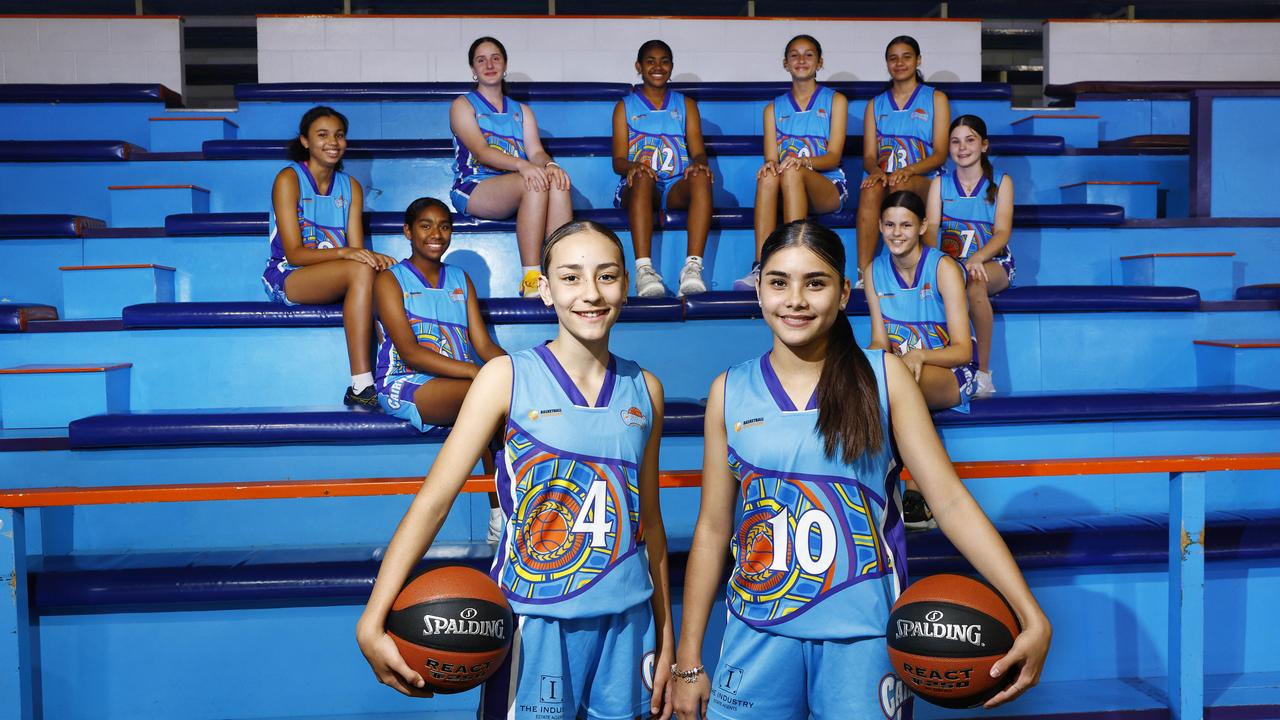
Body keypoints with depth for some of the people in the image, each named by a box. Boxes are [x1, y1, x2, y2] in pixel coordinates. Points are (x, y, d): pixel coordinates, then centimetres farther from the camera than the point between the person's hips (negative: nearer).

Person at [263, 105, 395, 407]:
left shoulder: (351, 186, 13)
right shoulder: (289, 179, -4)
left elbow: (357, 249, 4)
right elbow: (294, 253, -13)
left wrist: (374, 257, -21)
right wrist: (343, 252, -29)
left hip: (334, 280, 5)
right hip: (288, 278, -5)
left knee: (386, 275, -26)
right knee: (361, 271, -34)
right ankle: (361, 385, -39)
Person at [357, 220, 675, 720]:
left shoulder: (645, 390, 3)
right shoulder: (508, 378, -7)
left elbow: (649, 520, 10)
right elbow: (433, 500, -13)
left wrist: (665, 638, 13)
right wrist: (372, 622, -22)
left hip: (627, 622, 3)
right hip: (535, 623, -3)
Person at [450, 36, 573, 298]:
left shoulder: (521, 111, 25)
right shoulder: (463, 105, 10)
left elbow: (535, 151, 8)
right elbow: (480, 151, -9)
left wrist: (549, 164, -19)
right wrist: (521, 165, -28)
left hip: (516, 187, 4)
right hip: (473, 189, -4)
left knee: (557, 182, -31)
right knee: (535, 184, -35)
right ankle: (530, 279, -38)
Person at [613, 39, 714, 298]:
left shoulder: (686, 105, 22)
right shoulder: (625, 107, 17)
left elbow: (699, 152, 10)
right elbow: (618, 160, 6)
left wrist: (698, 163, -17)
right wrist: (632, 166, -20)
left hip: (677, 188, 2)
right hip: (638, 189, -1)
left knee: (701, 177, -33)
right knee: (643, 176, -38)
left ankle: (693, 267, -47)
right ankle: (644, 269, -51)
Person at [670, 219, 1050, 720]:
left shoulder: (882, 376, -3)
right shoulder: (730, 391, 1)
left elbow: (950, 500, -5)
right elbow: (713, 529, 5)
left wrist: (1032, 616, -14)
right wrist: (688, 659, 6)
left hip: (863, 635, -1)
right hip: (759, 634, 1)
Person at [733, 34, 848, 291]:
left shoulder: (835, 101, 11)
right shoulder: (773, 108, 19)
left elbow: (834, 157, 0)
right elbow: (771, 158, 6)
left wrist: (804, 161, -22)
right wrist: (770, 164, -20)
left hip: (828, 186, -2)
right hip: (787, 192, 2)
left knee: (792, 172, -36)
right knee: (768, 176, -34)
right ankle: (760, 268, -46)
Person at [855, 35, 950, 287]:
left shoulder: (936, 99, 14)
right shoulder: (876, 104, 22)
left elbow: (940, 154, 4)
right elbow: (869, 156, 12)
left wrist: (909, 170, -17)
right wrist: (876, 170, -14)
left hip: (923, 180, -2)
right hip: (884, 177, 2)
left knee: (900, 186, -39)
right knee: (870, 190, -36)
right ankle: (863, 276, -44)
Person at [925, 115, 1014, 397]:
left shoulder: (1001, 182, 8)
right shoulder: (939, 183, 14)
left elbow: (1002, 232, -5)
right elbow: (931, 226, -1)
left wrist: (976, 259, -26)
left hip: (993, 262, -2)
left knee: (975, 283, -38)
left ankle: (983, 372, -30)